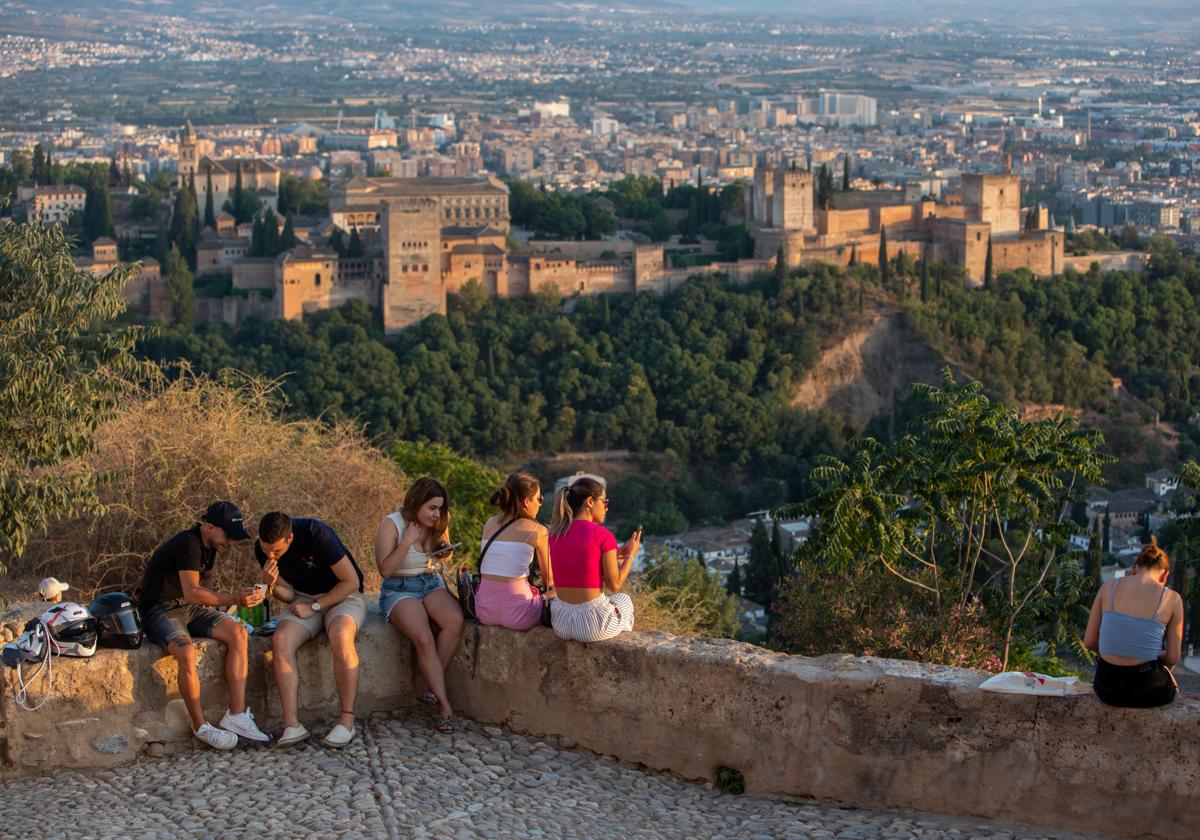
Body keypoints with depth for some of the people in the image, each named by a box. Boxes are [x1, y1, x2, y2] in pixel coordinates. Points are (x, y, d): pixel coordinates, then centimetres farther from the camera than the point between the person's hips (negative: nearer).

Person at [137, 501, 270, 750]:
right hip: (160, 610, -9)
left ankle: (237, 715, -19)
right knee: (186, 652, -37)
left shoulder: (210, 546, 9)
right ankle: (200, 727, -21)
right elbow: (192, 593, -29)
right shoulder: (188, 544, -21)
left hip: (191, 607, 9)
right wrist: (234, 599, -34)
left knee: (239, 633, -15)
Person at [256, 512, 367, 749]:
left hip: (343, 595, -4)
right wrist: (272, 585, -21)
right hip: (303, 599, 4)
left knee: (340, 635, -37)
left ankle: (347, 721, -33)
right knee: (281, 640, -27)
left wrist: (314, 607, -18)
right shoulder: (262, 550, -7)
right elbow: (289, 595, 2)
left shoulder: (316, 534, -24)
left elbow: (351, 581, -17)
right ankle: (292, 725, -31)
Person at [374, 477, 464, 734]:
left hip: (431, 583, 5)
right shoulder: (391, 525, -10)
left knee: (454, 621, -30)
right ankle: (444, 705, -26)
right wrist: (407, 542, -21)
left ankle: (433, 686, -16)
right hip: (399, 590, -5)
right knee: (423, 639, -31)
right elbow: (385, 569, -13)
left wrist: (446, 552, -2)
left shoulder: (438, 524, 5)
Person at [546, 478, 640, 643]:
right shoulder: (604, 536, -13)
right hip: (593, 625, -4)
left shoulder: (555, 534, 4)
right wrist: (631, 555, 9)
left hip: (561, 624, 4)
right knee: (623, 601, 33)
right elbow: (615, 585, -6)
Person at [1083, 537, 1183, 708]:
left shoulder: (1109, 586, -1)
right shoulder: (1172, 599, -7)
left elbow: (1089, 641, 2)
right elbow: (1173, 658, -3)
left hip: (1106, 687, 3)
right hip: (1144, 690, -3)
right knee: (1170, 685, 38)